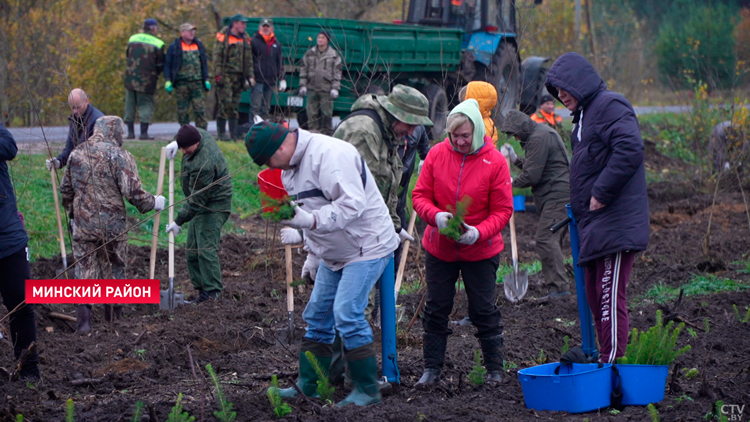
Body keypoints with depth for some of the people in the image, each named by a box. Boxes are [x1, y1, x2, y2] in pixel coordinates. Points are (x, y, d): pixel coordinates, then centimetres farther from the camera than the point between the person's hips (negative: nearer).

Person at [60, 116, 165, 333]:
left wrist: (71, 212, 31)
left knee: (84, 272, 7)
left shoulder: (77, 154, 5)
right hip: (113, 225, -3)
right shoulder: (120, 156, -11)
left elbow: (66, 189, 15)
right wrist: (153, 203, 1)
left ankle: (84, 321, -1)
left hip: (83, 224, 3)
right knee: (114, 271, 11)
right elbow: (132, 191, -16)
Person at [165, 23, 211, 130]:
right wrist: (168, 81, -5)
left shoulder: (199, 45, 14)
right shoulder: (174, 47, 3)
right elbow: (167, 64, 3)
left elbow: (204, 64, 19)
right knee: (182, 110, 1)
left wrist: (206, 79, 12)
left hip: (197, 81, 2)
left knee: (200, 108, -4)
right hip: (181, 82, -2)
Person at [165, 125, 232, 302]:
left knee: (206, 249, -16)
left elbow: (197, 199, -27)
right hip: (202, 206, 11)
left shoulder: (203, 164, -32)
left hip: (214, 207, -11)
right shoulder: (201, 134, -4)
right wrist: (176, 142, 4)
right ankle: (201, 287, 15)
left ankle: (212, 292, -14)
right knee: (192, 250, 10)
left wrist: (179, 221, -20)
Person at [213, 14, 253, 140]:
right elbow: (217, 57, -7)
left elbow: (249, 59, 18)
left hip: (239, 77, 6)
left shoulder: (245, 39, 16)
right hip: (226, 76, -6)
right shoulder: (223, 37, -3)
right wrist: (218, 74, -14)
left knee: (235, 106, 7)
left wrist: (250, 76, 11)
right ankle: (221, 133, -8)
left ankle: (234, 133, 10)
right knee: (225, 103, -12)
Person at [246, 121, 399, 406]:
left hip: (367, 247, -10)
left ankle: (367, 390, -6)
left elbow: (353, 204, -32)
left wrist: (311, 220, -40)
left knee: (347, 313, -17)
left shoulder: (329, 155, -24)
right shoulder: (290, 167, 9)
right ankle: (308, 387, 21)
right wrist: (312, 255, 23)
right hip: (334, 253, 10)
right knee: (317, 315, 11)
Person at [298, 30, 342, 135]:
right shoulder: (310, 53, 9)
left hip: (326, 89, -2)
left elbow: (337, 73, 1)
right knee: (312, 113, 2)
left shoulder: (334, 55, 2)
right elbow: (303, 70, 12)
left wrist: (335, 88, -6)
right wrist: (303, 85, 5)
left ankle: (327, 133, 4)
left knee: (326, 113, -2)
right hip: (312, 89, 2)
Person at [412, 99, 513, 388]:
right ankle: (432, 369, 17)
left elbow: (502, 210, -9)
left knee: (483, 310, 5)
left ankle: (495, 369, 18)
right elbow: (420, 195, -2)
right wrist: (436, 215, -23)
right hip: (439, 248, 2)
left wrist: (479, 232, -26)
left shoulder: (494, 162, -12)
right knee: (436, 308, 7)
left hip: (480, 250, -2)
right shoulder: (437, 155, -6)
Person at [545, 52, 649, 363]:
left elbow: (630, 150, -24)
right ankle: (604, 358, 19)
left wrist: (601, 192, -21)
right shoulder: (585, 114, 21)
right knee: (594, 293, 13)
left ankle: (611, 364, -9)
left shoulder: (610, 106, -11)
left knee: (610, 296, -10)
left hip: (614, 226, -11)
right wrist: (577, 209, 16)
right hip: (595, 225, 11)